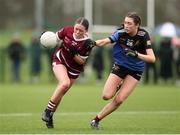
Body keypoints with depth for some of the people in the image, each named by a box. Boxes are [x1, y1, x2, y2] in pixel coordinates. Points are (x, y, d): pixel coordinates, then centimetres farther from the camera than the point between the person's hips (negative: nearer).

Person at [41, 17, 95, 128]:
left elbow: (82, 61, -16)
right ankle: (48, 111, -16)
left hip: (74, 69, 1)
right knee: (64, 83, -27)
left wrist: (74, 53, -33)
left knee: (61, 93, 7)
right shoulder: (67, 30, -18)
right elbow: (56, 37, 2)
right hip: (59, 60, -1)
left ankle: (50, 115, 28)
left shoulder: (87, 43, -23)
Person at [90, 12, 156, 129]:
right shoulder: (121, 33, -17)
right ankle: (118, 86, 24)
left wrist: (136, 54, -40)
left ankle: (96, 119, 7)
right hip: (120, 66, 1)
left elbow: (152, 58, -25)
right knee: (106, 96, -10)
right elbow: (104, 41, -27)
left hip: (135, 70, -1)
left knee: (119, 100, -11)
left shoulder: (143, 36, -21)